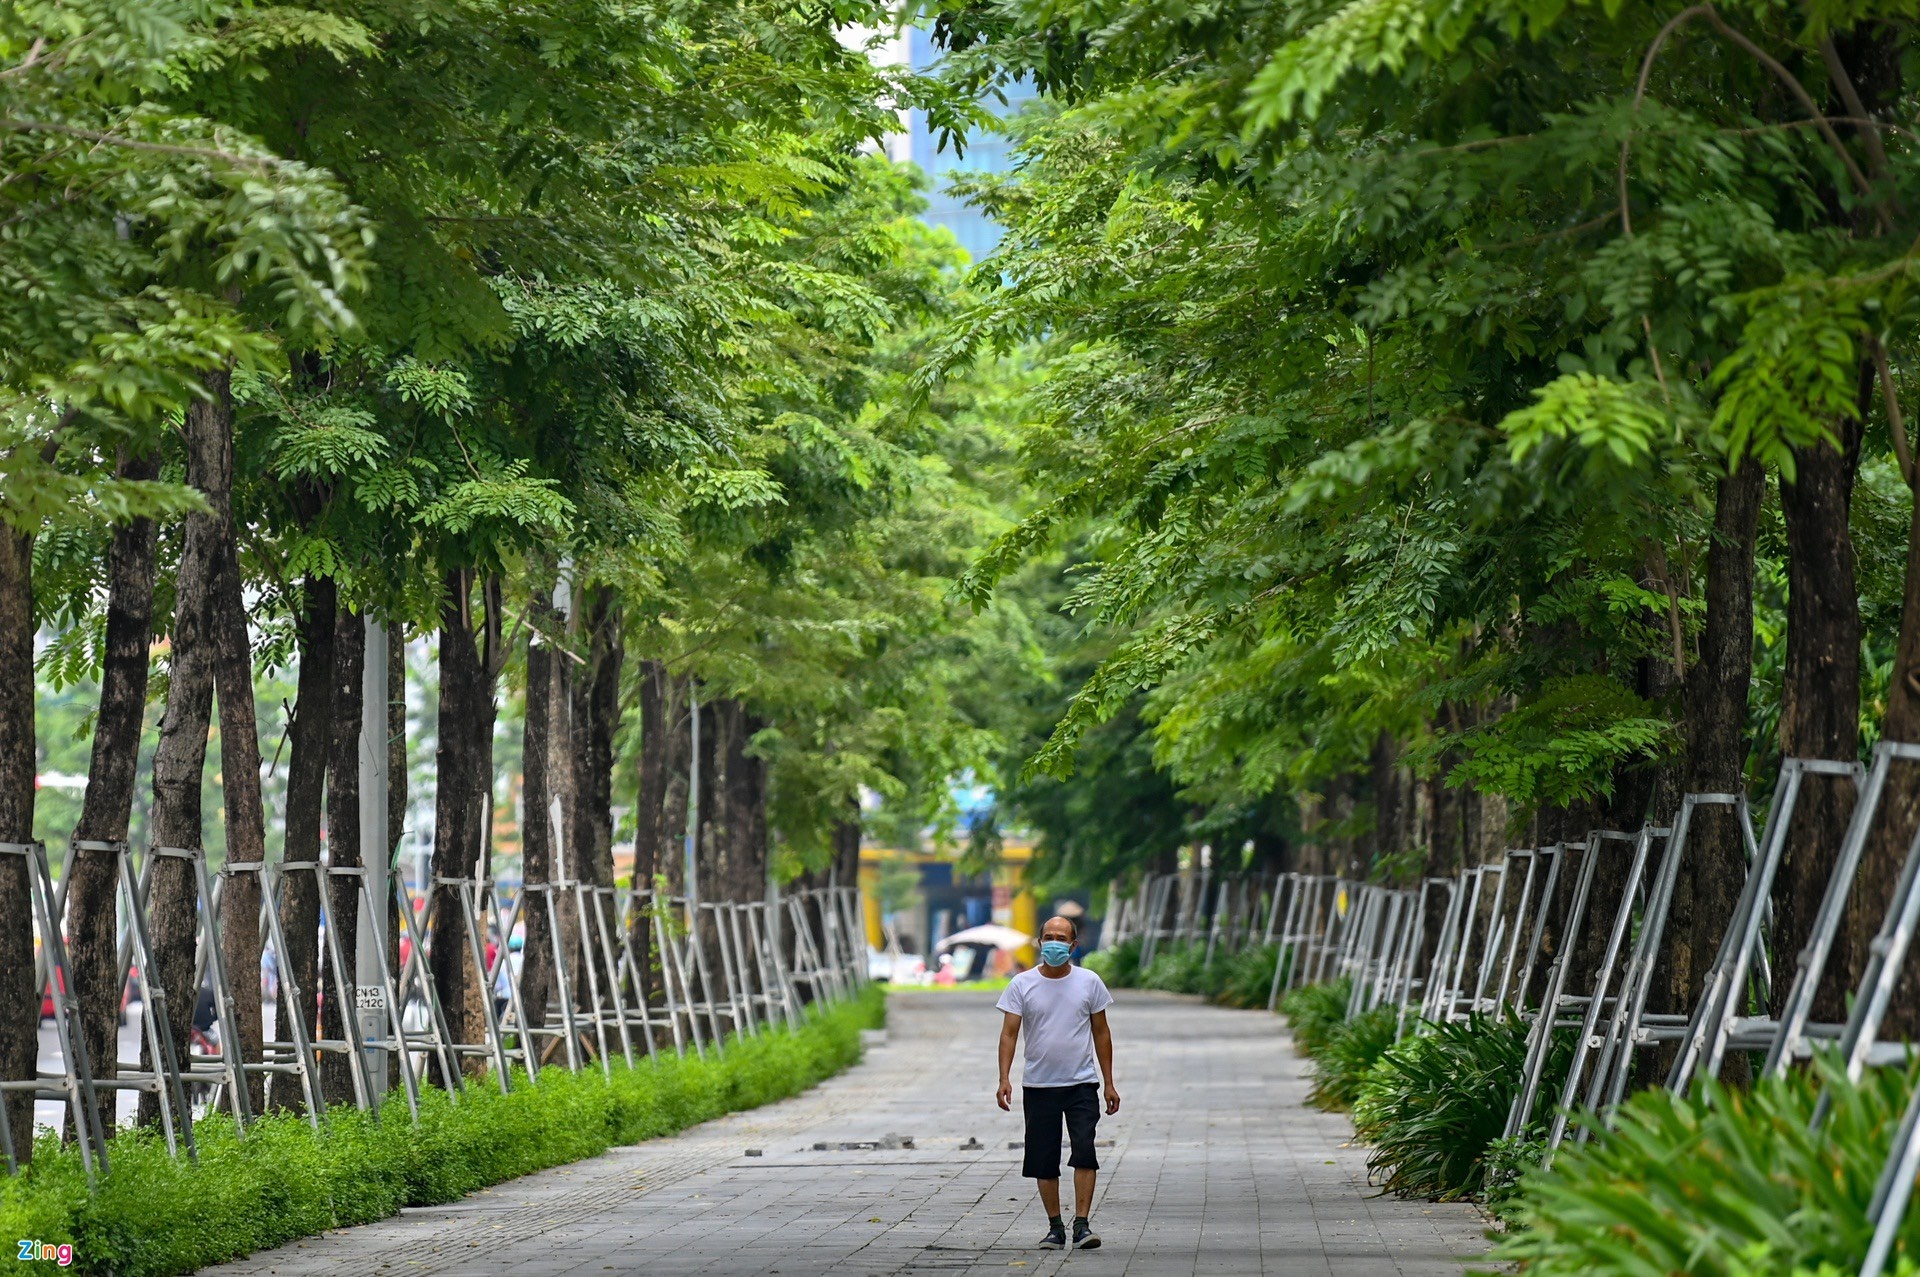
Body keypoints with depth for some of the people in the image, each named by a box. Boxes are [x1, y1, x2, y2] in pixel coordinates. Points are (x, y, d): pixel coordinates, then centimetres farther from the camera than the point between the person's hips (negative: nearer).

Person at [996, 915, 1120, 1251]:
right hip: (1038, 1085, 1)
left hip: (1082, 1084, -1)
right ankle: (1055, 1228, 14)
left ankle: (1082, 1224, -15)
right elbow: (1009, 1033, -1)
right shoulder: (1022, 984, 2)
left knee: (1084, 1151, -16)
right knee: (1044, 1161, 3)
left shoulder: (1090, 983, 4)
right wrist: (1004, 1078, -13)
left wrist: (1109, 1083, 8)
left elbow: (1101, 1033, 10)